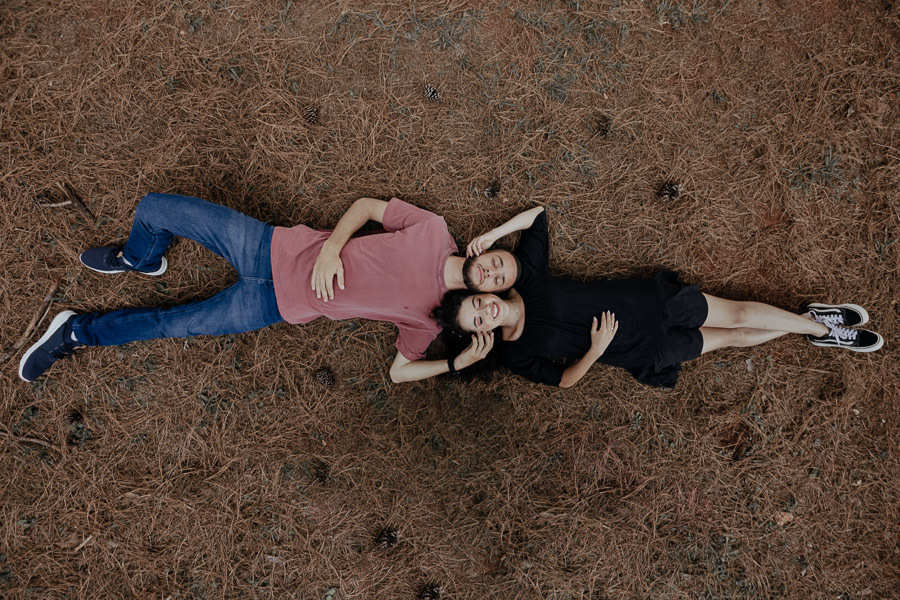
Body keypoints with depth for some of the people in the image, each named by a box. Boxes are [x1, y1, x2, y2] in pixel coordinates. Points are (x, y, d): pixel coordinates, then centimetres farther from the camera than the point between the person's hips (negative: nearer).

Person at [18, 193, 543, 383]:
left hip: (280, 305, -1)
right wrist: (331, 247, -14)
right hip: (280, 250, 1)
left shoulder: (430, 316, -4)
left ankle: (77, 332, 24)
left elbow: (400, 370, -2)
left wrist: (458, 363, -16)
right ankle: (141, 261, 33)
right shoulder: (435, 232, -4)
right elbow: (367, 205, 2)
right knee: (155, 209, -2)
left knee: (170, 325, -5)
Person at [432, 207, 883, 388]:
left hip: (645, 301, 1)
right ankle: (820, 333, 25)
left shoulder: (524, 278, -10)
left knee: (736, 315, -2)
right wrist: (595, 350, -19)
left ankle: (817, 323, 23)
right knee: (730, 338, 4)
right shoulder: (516, 356, -10)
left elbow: (537, 214, 0)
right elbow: (564, 379, -4)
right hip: (640, 349, 0)